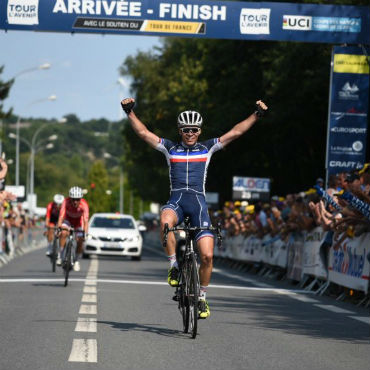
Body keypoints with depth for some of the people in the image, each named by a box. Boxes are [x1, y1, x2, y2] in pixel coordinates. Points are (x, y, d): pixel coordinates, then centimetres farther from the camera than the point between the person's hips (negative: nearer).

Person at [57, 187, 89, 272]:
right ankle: (60, 256, -17)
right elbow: (61, 216, -41)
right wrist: (59, 227, -56)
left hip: (79, 221, 0)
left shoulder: (84, 205, -36)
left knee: (80, 241, -10)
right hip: (68, 219, 0)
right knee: (64, 233, -28)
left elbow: (85, 220, -43)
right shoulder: (66, 202, -35)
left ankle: (77, 261, 15)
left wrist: (85, 232, -55)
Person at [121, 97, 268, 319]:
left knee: (207, 255, -12)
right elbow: (143, 132, 8)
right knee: (166, 221, -39)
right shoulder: (170, 148, 14)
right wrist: (130, 112, -3)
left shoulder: (207, 148, 14)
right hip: (176, 200, 0)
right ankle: (174, 265, -18)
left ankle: (202, 297, 9)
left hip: (198, 202, 0)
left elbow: (235, 132, 9)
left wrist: (257, 115, 1)